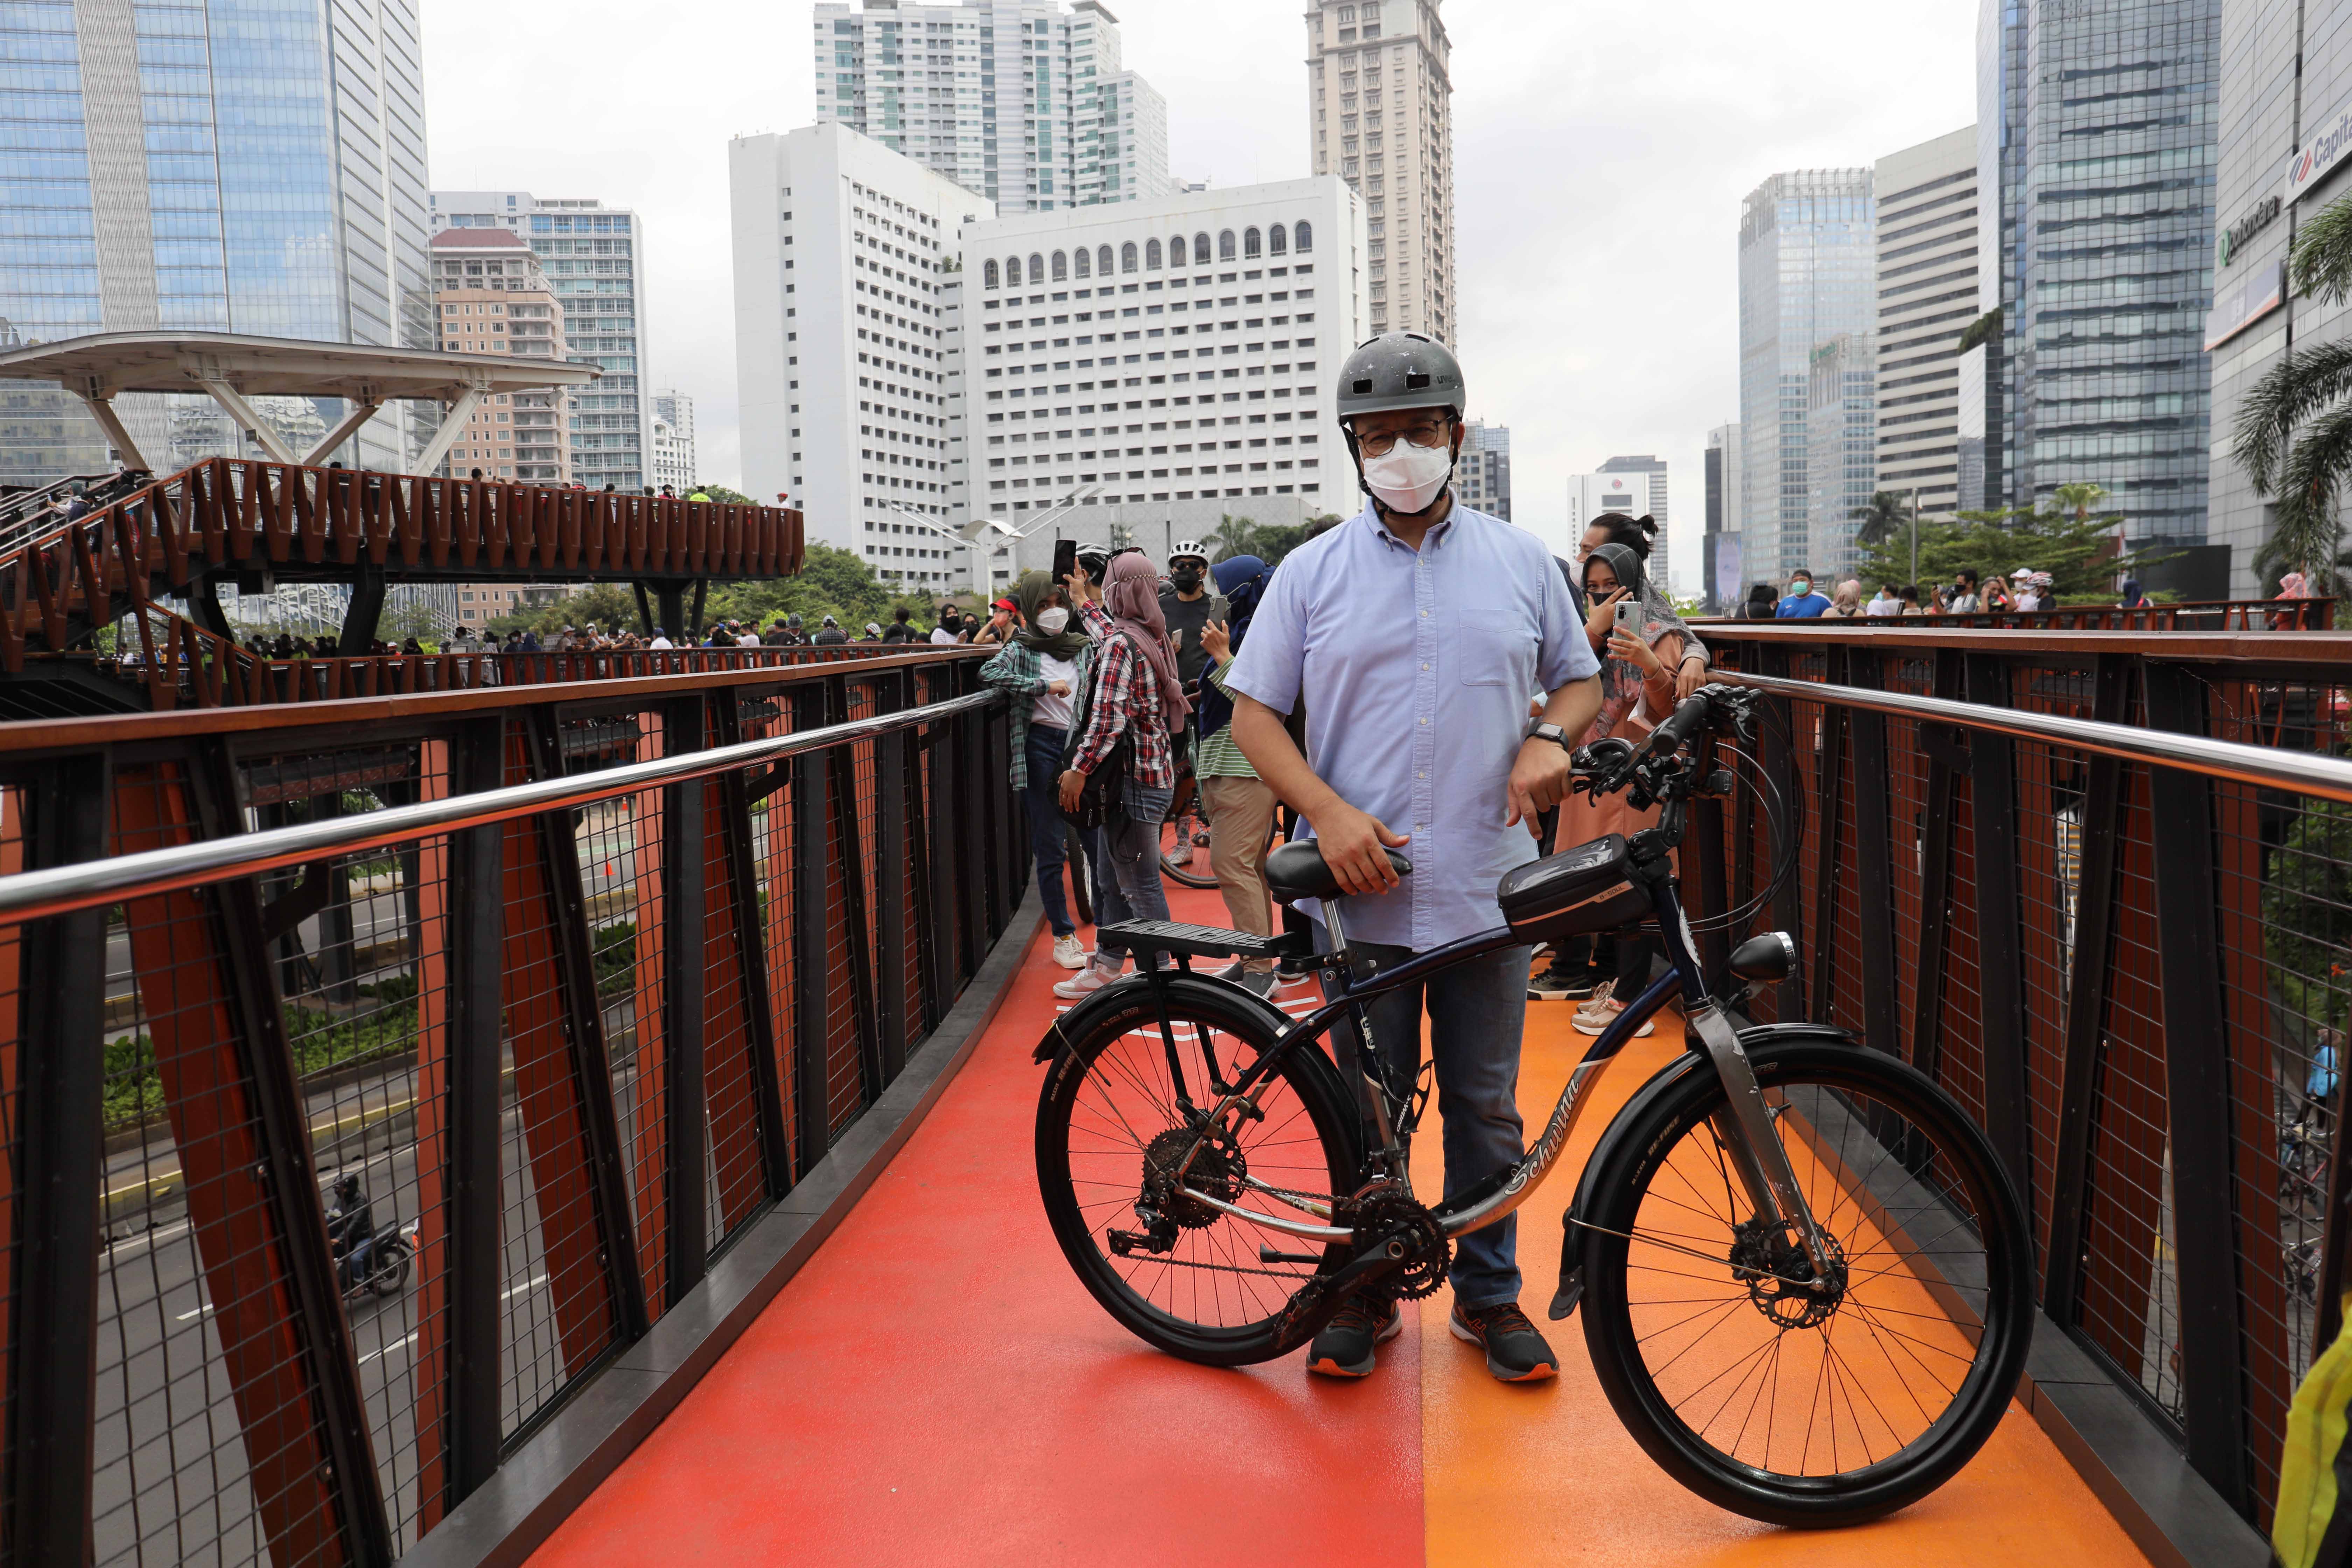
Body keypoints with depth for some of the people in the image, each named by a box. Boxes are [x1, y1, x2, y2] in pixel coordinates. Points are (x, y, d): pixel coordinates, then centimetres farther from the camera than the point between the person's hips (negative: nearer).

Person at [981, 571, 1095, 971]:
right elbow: (989, 672, -15)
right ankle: (1063, 937, 10)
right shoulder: (1022, 650, 3)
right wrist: (1044, 686, -16)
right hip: (1043, 747, -3)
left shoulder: (1084, 647, 13)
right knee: (1050, 850, 1)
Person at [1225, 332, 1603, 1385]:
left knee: (1487, 1105, 10)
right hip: (1361, 891, -1)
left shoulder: (1520, 561, 9)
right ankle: (1363, 1293, 26)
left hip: (1487, 890, 1)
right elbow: (1254, 714, 2)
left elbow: (1581, 679, 16)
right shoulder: (1312, 572, 4)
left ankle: (1489, 1294, 27)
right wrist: (1330, 813, -13)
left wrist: (1549, 739, -7)